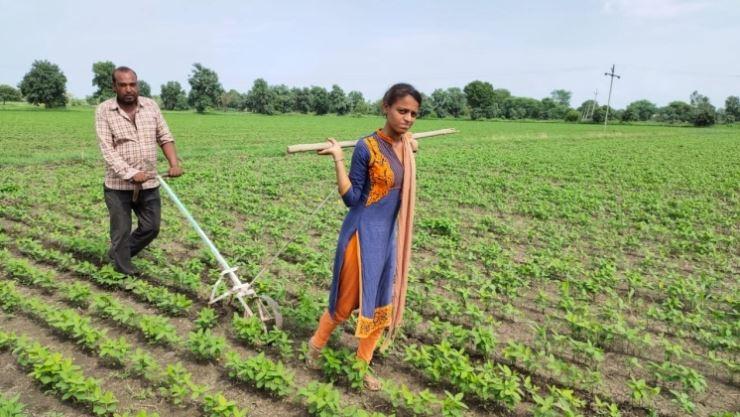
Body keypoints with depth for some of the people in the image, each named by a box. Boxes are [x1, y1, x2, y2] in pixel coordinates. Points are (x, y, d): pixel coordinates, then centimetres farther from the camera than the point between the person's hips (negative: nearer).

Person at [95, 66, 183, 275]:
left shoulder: (151, 106, 4)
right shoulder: (104, 110, -7)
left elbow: (165, 137, 7)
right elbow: (107, 149, -13)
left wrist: (174, 163, -9)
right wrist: (130, 173, -24)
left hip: (149, 183, 4)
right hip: (118, 185, -3)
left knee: (151, 228, 12)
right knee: (121, 232, 6)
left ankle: (116, 255, 36)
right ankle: (125, 274, 24)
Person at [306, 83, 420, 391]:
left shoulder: (405, 146, 3)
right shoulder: (367, 147, -17)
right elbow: (351, 199, -14)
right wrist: (338, 160, -25)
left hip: (390, 234, 7)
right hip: (363, 233, -7)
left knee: (383, 303, 14)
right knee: (349, 299, 6)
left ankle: (362, 364, 33)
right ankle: (316, 344, 35)